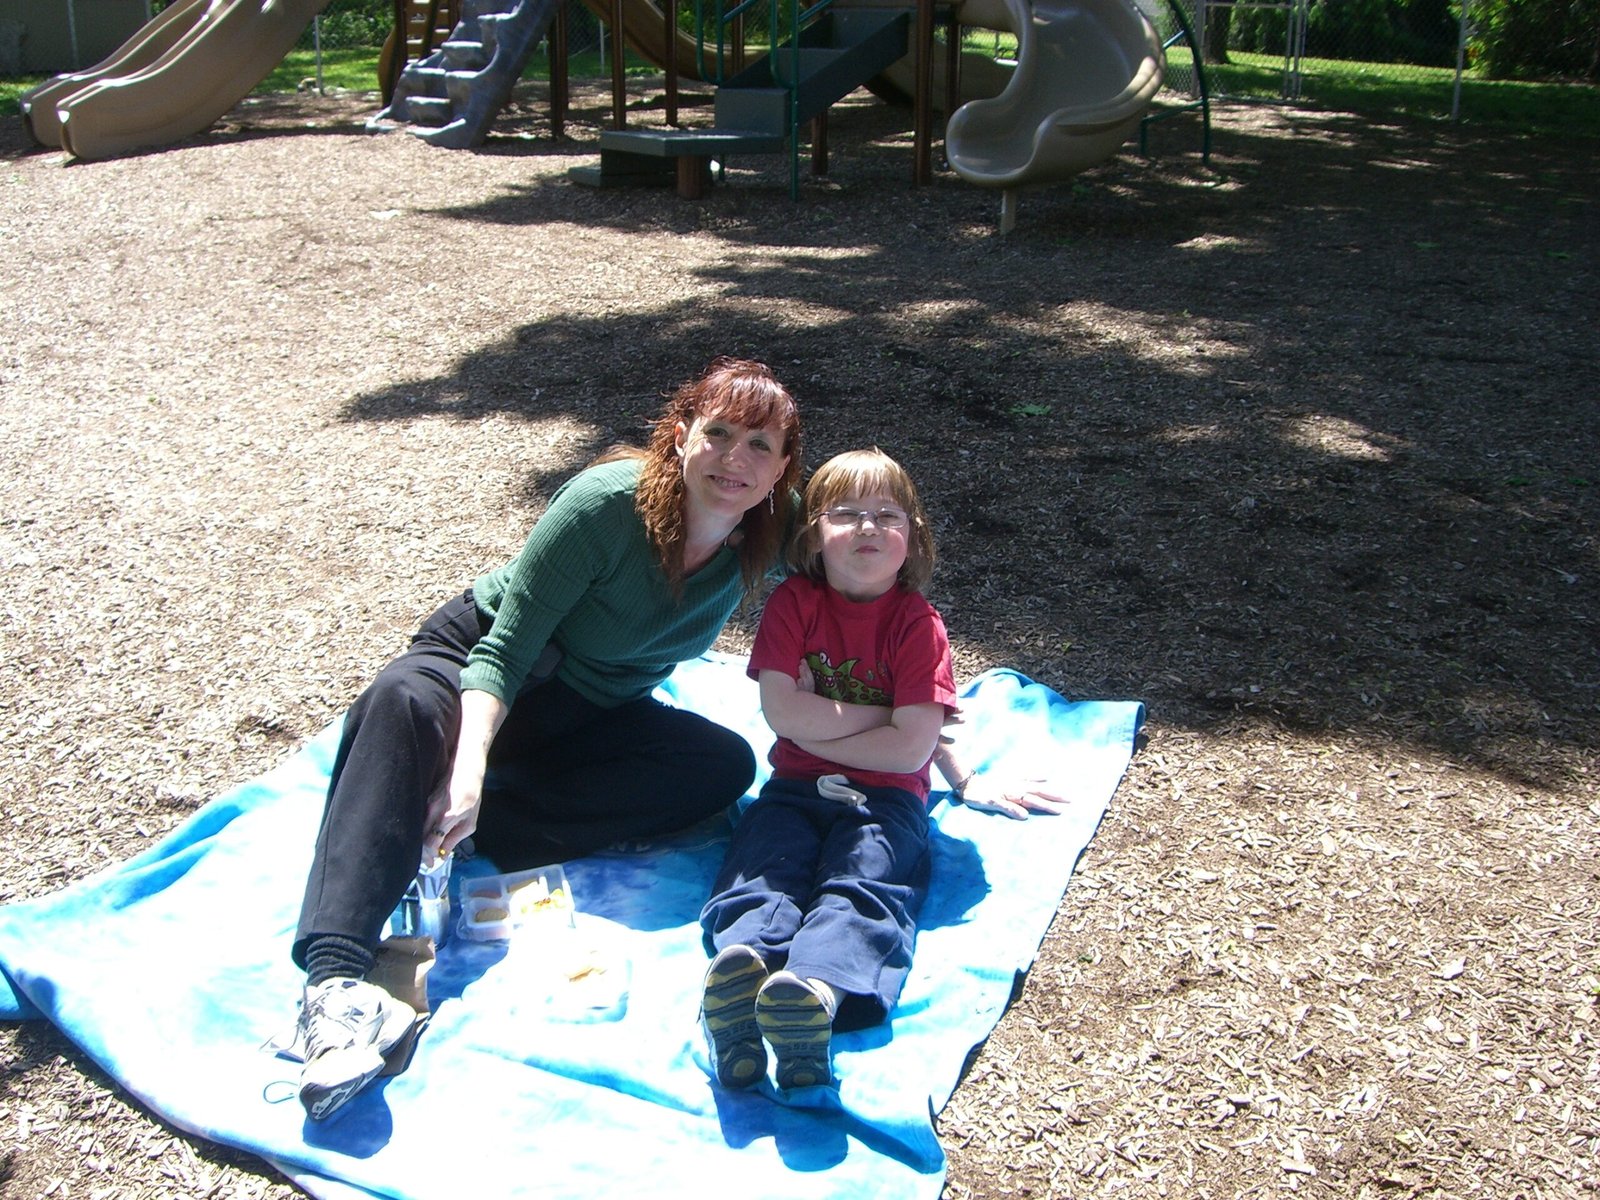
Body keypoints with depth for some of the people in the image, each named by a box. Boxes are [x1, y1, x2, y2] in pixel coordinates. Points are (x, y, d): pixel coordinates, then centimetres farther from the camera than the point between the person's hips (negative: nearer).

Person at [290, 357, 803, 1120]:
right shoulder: (607, 504, -26)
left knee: (725, 766, -23)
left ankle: (447, 830, -29)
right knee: (403, 702, -38)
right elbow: (506, 649, -27)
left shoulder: (770, 534, -12)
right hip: (481, 665, -4)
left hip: (592, 712, 5)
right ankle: (334, 978, -52)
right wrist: (469, 769, -43)